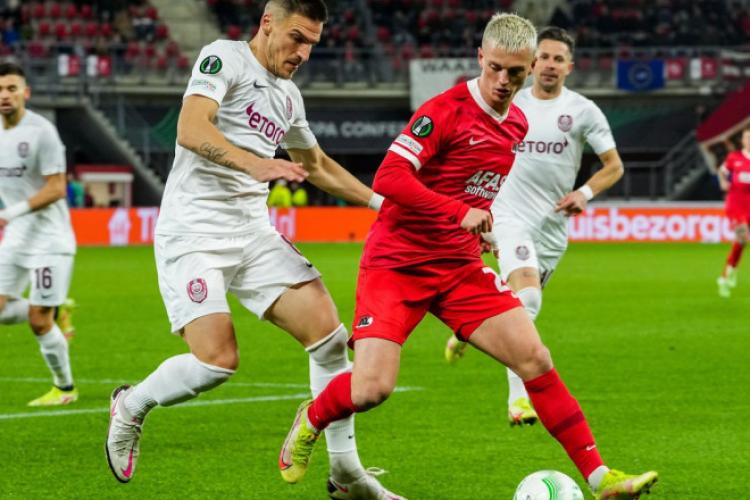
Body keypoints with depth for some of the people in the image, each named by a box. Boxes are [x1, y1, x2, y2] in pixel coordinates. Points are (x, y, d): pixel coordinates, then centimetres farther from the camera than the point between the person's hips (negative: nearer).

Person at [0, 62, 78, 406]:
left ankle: (64, 388, 13)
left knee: (38, 321, -5)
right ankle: (57, 312, 22)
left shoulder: (41, 131, -15)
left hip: (48, 238, -7)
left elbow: (56, 188, -18)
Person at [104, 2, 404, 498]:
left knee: (328, 331, -8)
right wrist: (254, 163, -35)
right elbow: (191, 130, -22)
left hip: (254, 232, 7)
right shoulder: (224, 57, -5)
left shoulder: (288, 96, 17)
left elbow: (318, 165, 35)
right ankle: (131, 406, 11)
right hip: (194, 230, -7)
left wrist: (379, 201, 31)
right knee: (218, 360, -20)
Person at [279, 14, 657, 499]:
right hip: (397, 262, -6)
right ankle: (311, 421, 16)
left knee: (534, 358, -7)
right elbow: (389, 178, -24)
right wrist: (460, 212, -30)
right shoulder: (445, 110, -15)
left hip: (461, 267, 6)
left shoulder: (517, 125, 9)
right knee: (372, 388, -18)